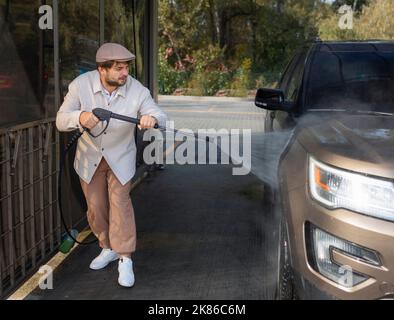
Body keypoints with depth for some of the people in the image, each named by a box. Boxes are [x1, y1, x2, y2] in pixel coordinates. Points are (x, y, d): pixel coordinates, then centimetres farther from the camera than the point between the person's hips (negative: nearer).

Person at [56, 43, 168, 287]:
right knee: (96, 207, 10)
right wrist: (80, 118, -43)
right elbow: (61, 120, -20)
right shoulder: (81, 85, -21)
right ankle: (109, 248, 32)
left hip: (121, 157, -2)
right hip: (90, 157, 2)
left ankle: (125, 259, 3)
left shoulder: (138, 90, -21)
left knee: (120, 203, -9)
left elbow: (162, 118, -21)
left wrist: (152, 119, -47)